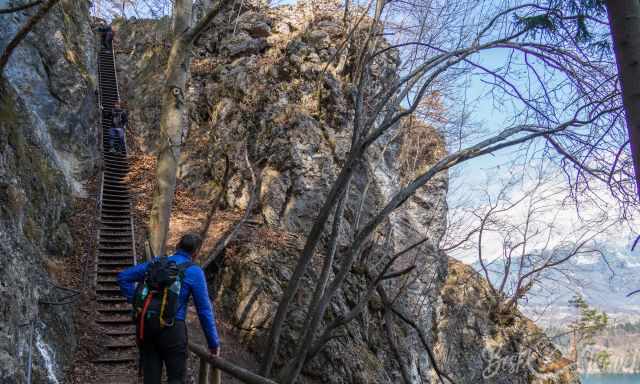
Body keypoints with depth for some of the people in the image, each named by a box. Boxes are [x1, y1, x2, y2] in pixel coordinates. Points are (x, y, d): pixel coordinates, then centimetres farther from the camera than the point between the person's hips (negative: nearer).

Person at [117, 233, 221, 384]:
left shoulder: (156, 263, 11)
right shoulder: (194, 272, -3)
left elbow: (123, 277, 15)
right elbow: (204, 310, -4)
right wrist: (214, 343, 3)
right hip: (172, 329, -4)